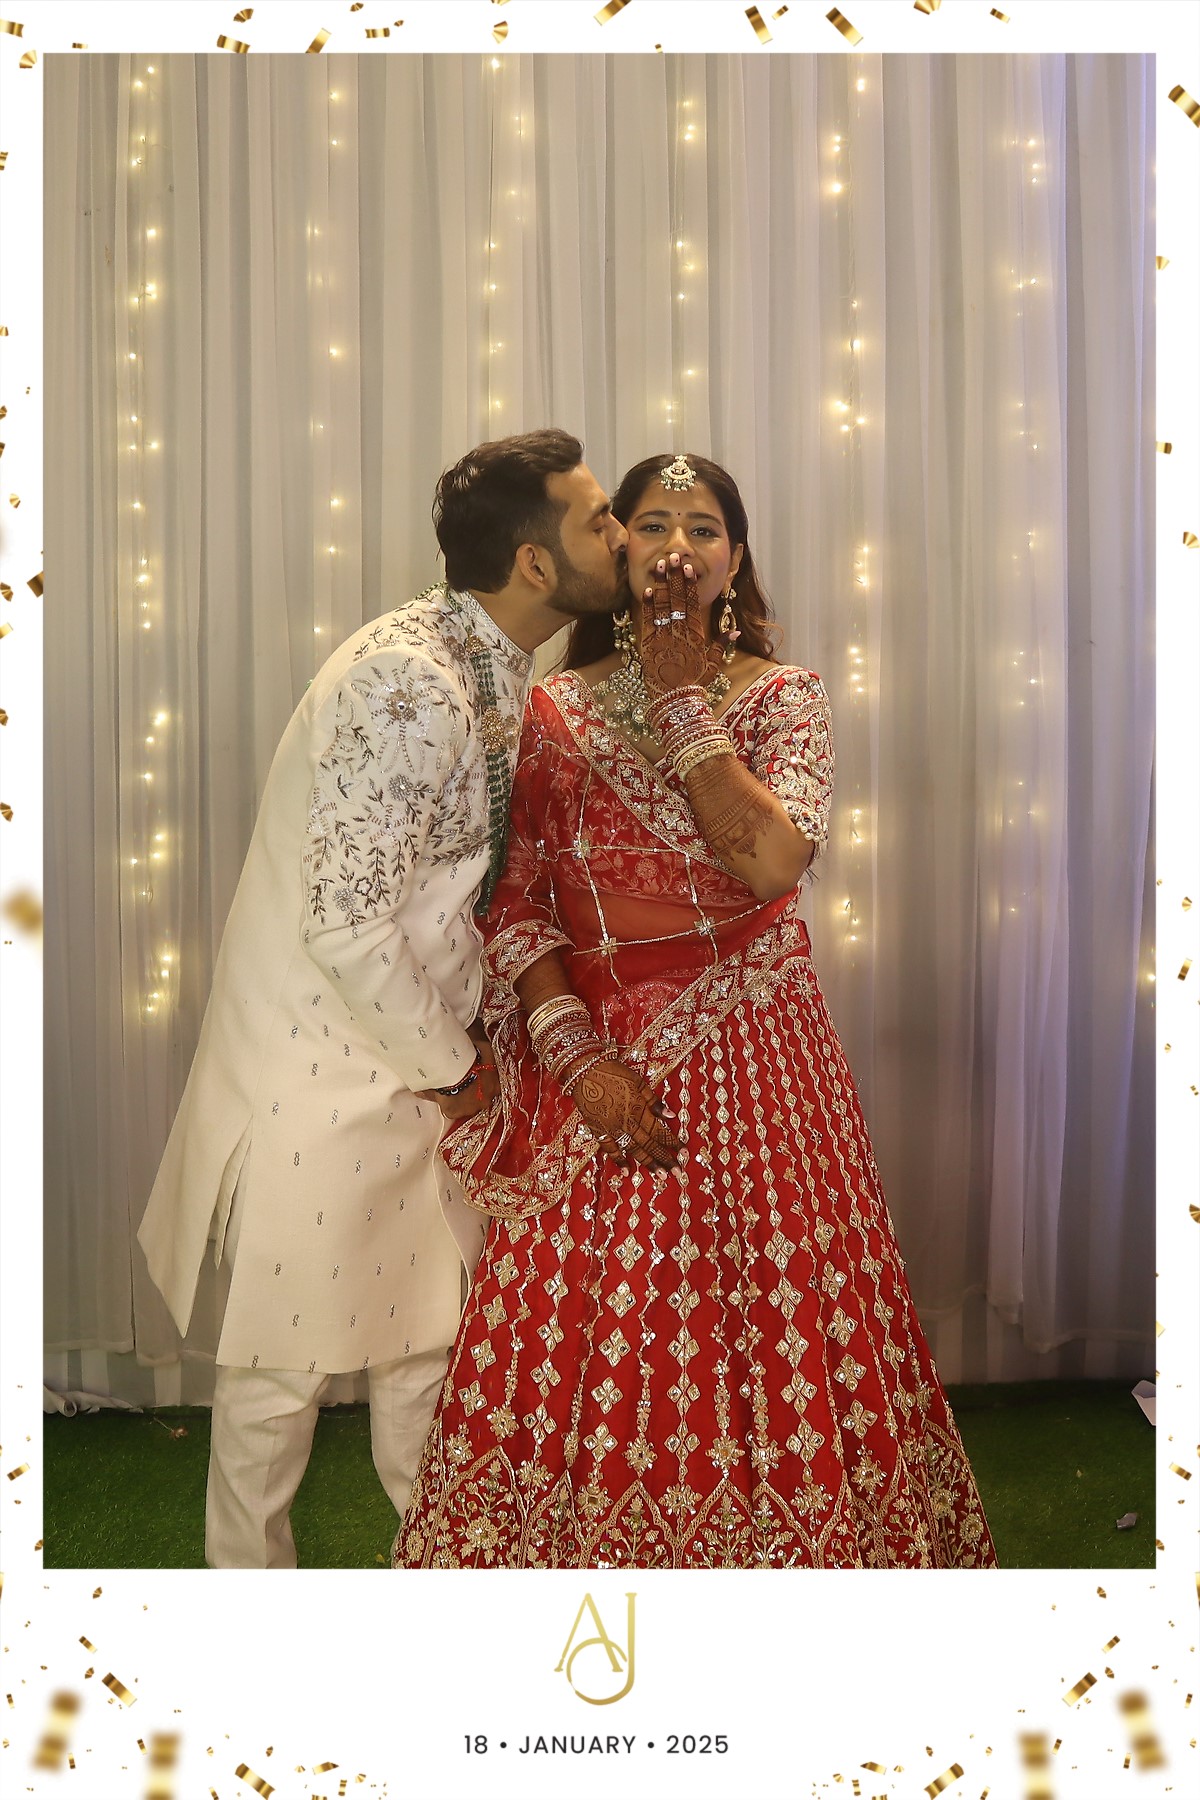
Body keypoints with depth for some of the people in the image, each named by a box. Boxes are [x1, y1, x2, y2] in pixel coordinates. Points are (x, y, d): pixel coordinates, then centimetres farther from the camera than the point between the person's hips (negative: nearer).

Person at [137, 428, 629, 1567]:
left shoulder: (493, 670, 4)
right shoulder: (411, 684, -26)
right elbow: (346, 929, -28)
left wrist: (462, 1041, 7)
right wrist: (454, 1067, -14)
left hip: (412, 1054, 8)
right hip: (322, 1071, -8)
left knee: (425, 1327, 20)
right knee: (289, 1355, 11)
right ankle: (248, 1579, 33)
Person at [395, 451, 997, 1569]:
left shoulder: (783, 699, 3)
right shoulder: (555, 709, 7)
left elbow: (772, 860, -16)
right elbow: (514, 903, 1)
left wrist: (685, 700, -10)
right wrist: (577, 1056, -12)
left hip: (750, 1065, -1)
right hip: (597, 1064, 1)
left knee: (766, 1342, 3)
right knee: (580, 1361, 5)